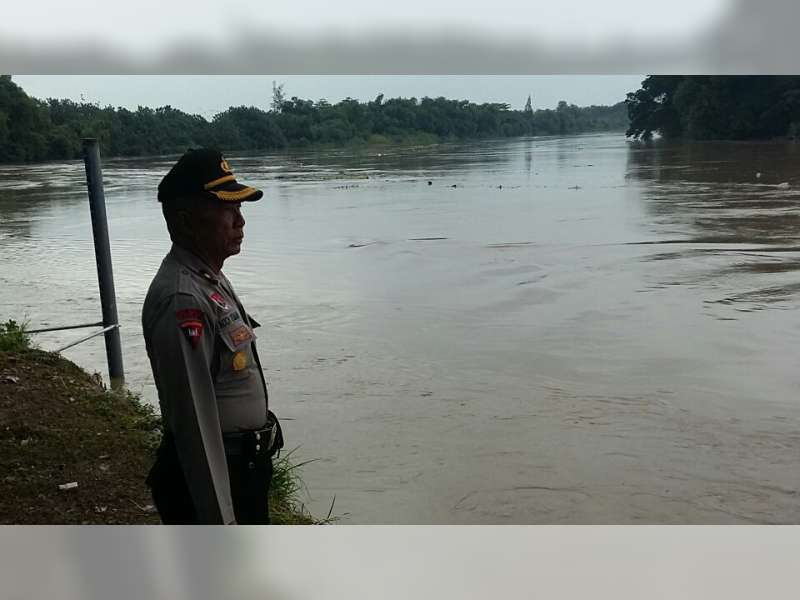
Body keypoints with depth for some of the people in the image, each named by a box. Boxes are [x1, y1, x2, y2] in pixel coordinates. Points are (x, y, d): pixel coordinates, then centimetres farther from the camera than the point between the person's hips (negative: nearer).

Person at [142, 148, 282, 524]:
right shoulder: (181, 301, -25)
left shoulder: (212, 280, 8)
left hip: (246, 468, 10)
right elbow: (193, 419, -26)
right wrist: (219, 519, -23)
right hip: (210, 475, -10)